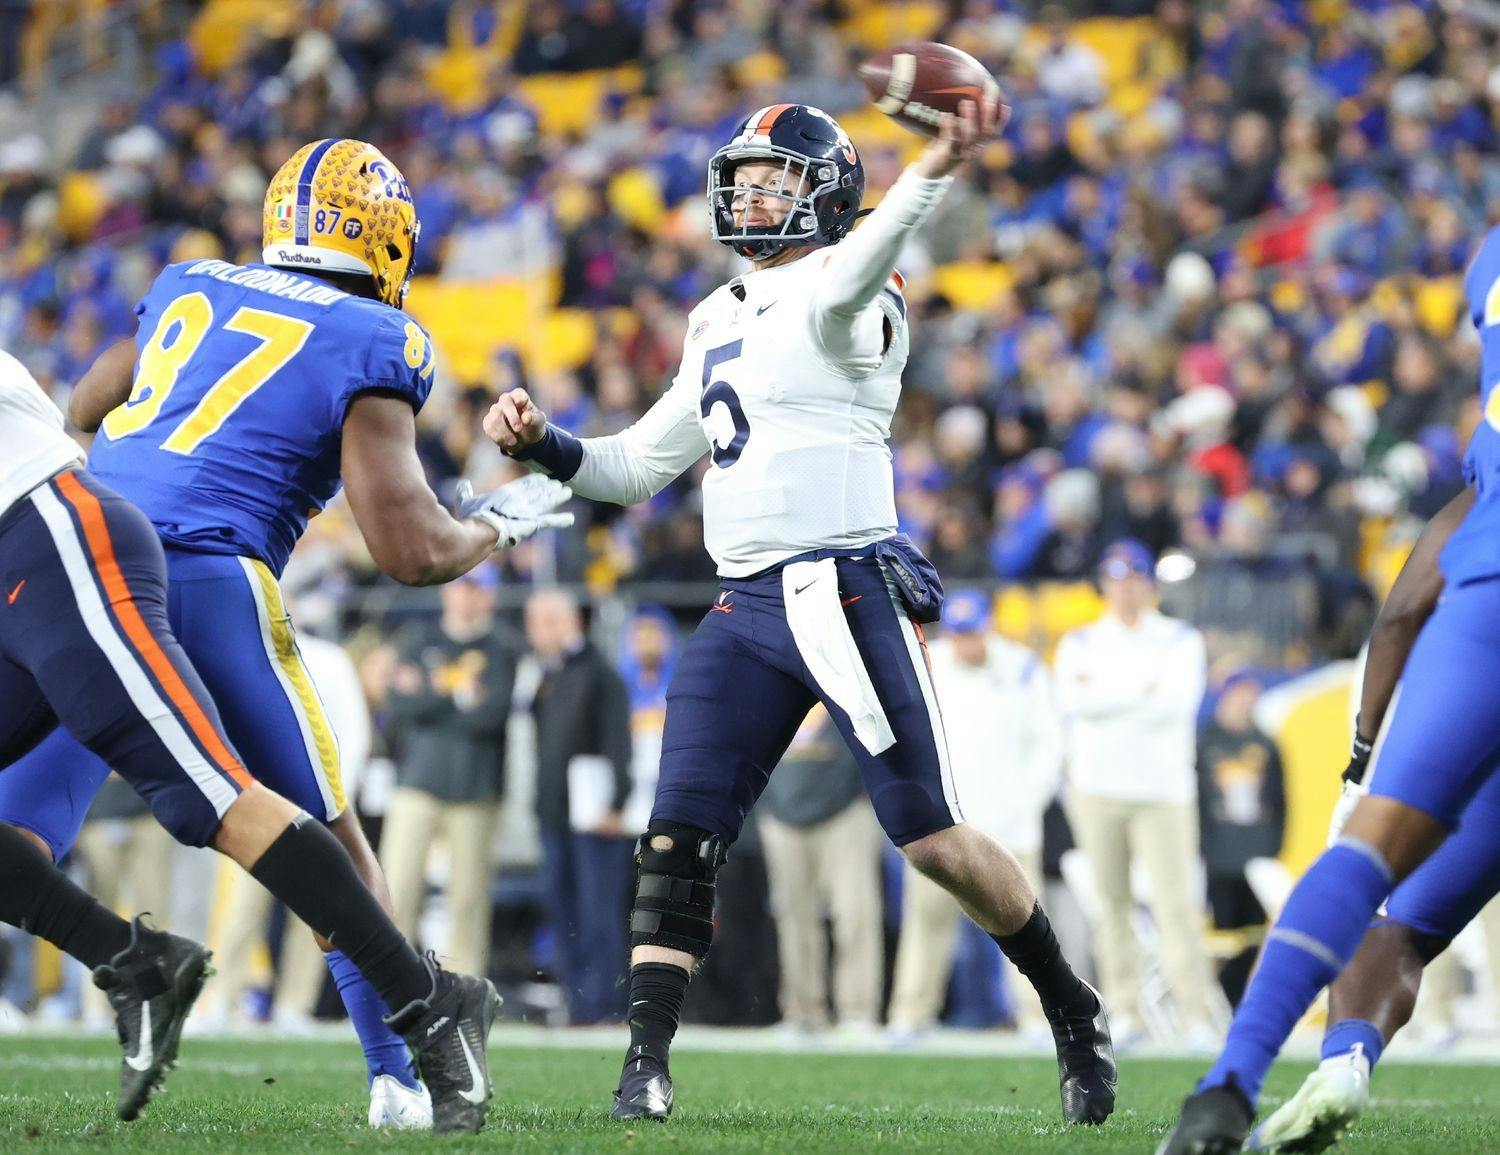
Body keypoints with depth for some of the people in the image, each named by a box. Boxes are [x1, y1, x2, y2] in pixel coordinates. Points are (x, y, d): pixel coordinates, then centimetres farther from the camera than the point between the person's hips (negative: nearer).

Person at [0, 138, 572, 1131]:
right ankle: (404, 1075, 13)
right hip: (205, 577, -4)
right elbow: (411, 552, -1)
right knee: (330, 846, 13)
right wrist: (500, 524, 18)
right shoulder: (372, 345, 3)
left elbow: (85, 408, 36)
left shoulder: (190, 290, 20)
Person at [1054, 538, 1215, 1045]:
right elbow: (1073, 700, -6)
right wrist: (1143, 692, -9)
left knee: (1176, 902, -12)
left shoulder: (1180, 640, 9)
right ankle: (1126, 1011, 4)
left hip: (1163, 789, -2)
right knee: (1112, 899, 0)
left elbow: (1177, 704, -8)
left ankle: (1195, 1013, -15)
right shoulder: (1081, 643, 13)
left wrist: (1103, 697, -6)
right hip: (1098, 789, 2)